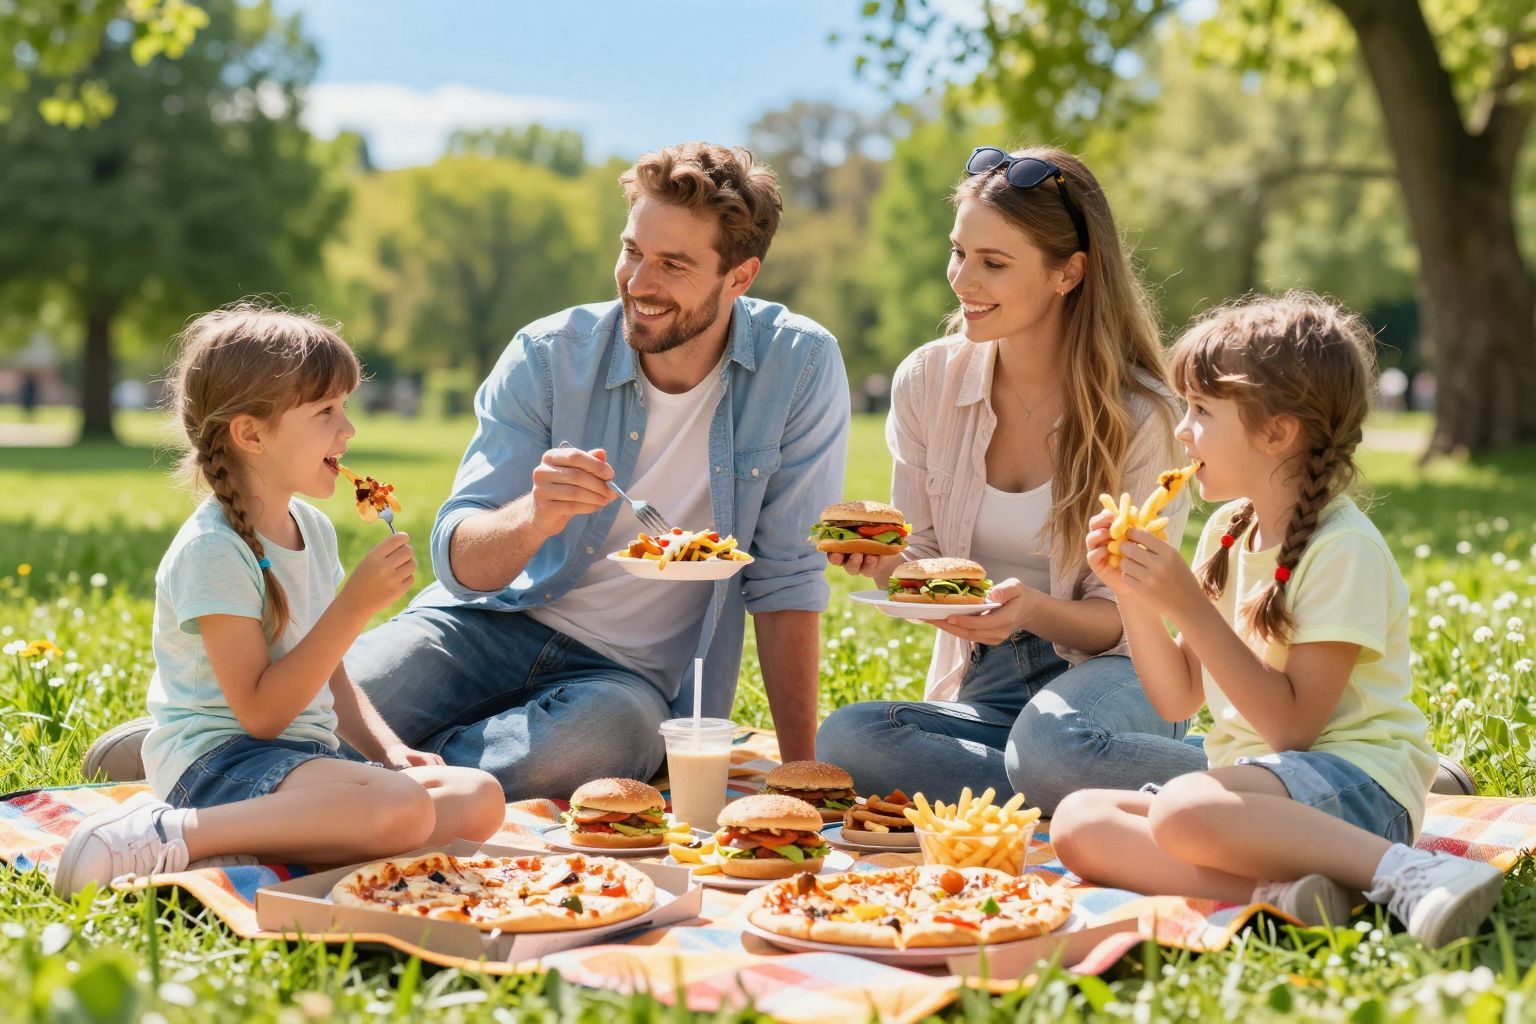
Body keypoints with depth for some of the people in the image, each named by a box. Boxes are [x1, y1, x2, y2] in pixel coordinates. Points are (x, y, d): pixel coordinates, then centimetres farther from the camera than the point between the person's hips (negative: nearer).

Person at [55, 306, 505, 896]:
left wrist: (388, 749, 6)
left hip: (305, 757, 9)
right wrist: (356, 607, -20)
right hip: (219, 760, -9)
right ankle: (173, 838, -23)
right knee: (402, 808, -32)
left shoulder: (314, 529, 13)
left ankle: (248, 839, -14)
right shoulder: (212, 550, -14)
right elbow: (261, 711, -18)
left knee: (480, 798, -10)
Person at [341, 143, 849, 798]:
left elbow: (785, 579, -5)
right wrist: (535, 517, -35)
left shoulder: (800, 366, -9)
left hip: (633, 673, 0)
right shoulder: (548, 356, -8)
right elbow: (458, 559, -11)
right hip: (492, 622, 0)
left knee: (617, 728, -37)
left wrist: (799, 771, -8)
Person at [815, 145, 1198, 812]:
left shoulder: (1140, 414, -11)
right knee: (843, 738, -28)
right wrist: (880, 560, -18)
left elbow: (1124, 618, -7)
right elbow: (921, 566, 6)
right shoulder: (927, 381, 0)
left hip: (1107, 676, -5)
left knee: (1048, 743, -40)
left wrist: (1034, 610, -28)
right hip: (982, 685, 5)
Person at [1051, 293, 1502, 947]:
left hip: (1357, 783, -9)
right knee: (1077, 822, -12)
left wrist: (1188, 605, -20)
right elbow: (1177, 699, 13)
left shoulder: (1343, 547, -12)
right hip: (1249, 779, 9)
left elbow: (1292, 724, -19)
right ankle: (1271, 891, -28)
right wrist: (1131, 593, -1)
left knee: (1183, 811, -36)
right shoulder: (1227, 531, 12)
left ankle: (1413, 874, -29)